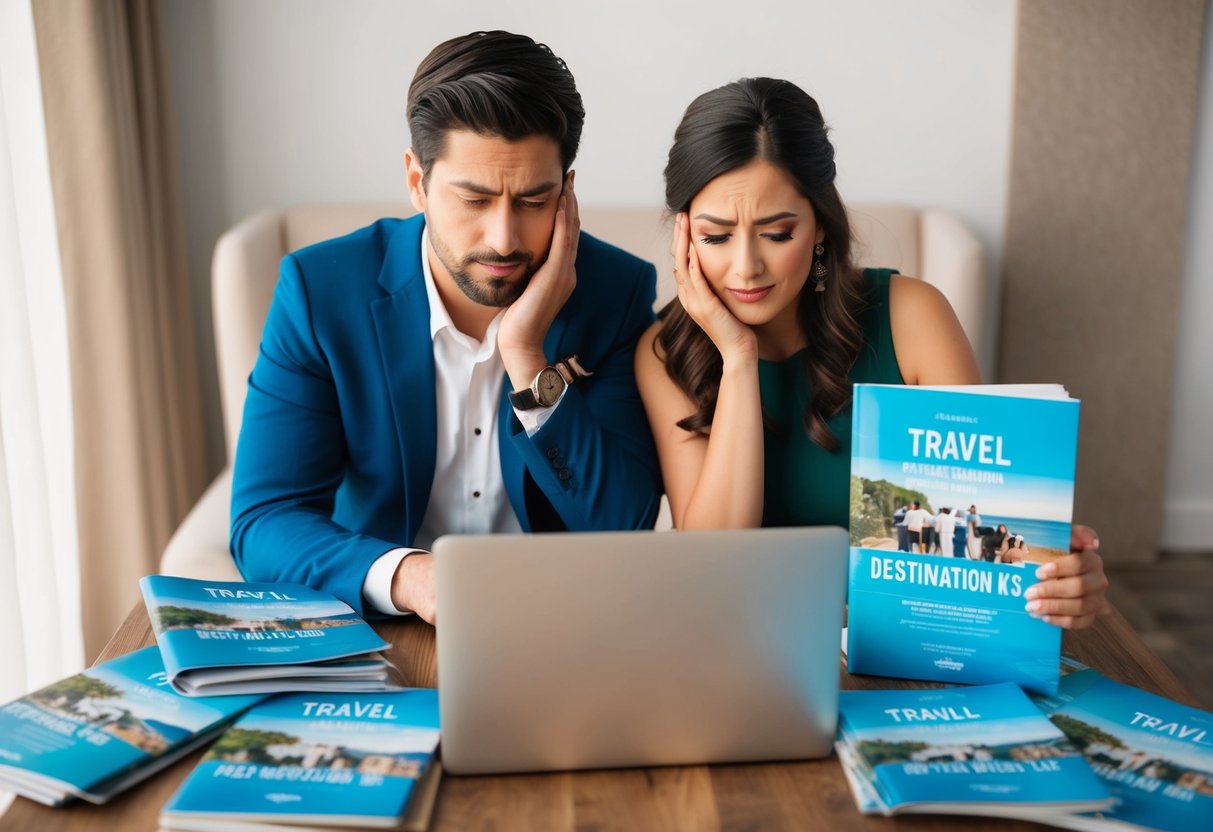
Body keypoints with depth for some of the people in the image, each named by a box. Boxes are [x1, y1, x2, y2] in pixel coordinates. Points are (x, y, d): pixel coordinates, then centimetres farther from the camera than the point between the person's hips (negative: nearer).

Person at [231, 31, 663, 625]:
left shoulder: (617, 291, -9)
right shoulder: (321, 289, -9)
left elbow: (623, 528, -13)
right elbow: (264, 523, -12)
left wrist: (526, 357, -24)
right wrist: (403, 575, -31)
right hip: (377, 630, 1)